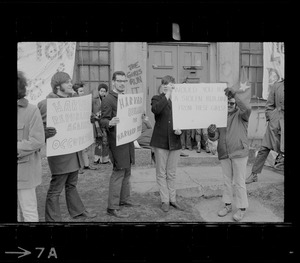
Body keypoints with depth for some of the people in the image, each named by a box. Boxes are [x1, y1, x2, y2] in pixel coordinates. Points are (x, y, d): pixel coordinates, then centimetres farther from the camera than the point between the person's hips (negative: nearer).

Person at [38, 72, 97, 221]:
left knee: (71, 185, 23)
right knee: (55, 190, 3)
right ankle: (52, 219, 17)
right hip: (59, 154, -9)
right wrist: (46, 133, -37)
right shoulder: (47, 104, -15)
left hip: (74, 151, 9)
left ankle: (78, 212, 37)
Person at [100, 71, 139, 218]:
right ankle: (112, 207, 2)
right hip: (117, 141, -9)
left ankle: (124, 199, 29)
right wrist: (110, 123, -37)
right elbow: (103, 121, -16)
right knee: (118, 173, -7)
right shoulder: (108, 100, -11)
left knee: (127, 171, 16)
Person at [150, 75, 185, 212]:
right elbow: (155, 109, -23)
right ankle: (165, 200, 17)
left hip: (175, 142, 2)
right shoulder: (157, 98, 1)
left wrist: (181, 129, -7)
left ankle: (172, 199, 25)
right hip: (160, 141, -2)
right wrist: (166, 96, -20)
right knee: (161, 173, 5)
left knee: (172, 173, 12)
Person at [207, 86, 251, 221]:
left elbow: (247, 108, -26)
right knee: (227, 181, 14)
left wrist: (235, 93, -28)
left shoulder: (241, 115, -2)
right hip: (224, 154, 4)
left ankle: (242, 208, 15)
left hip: (239, 153, -4)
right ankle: (228, 205, 27)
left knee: (239, 182, 2)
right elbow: (215, 137, 2)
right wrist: (211, 132, -21)